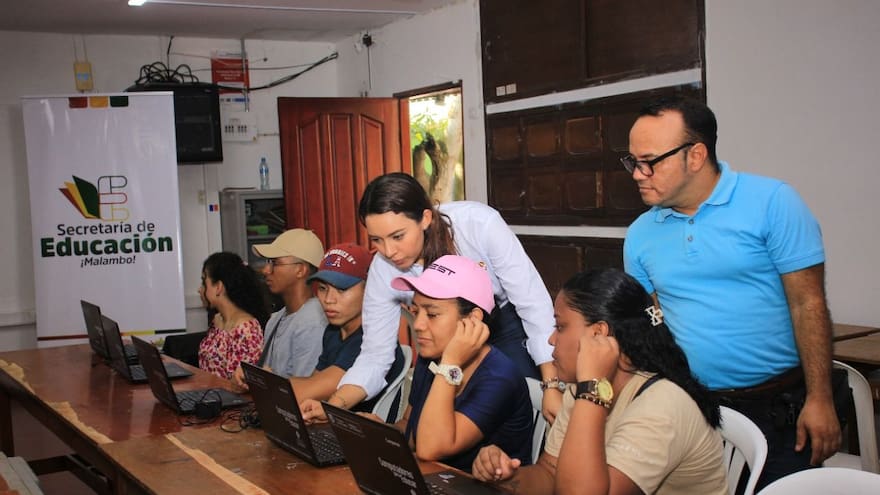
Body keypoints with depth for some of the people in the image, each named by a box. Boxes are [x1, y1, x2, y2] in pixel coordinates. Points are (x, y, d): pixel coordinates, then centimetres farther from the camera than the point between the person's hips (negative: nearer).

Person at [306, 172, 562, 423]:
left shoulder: (478, 223, -32)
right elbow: (374, 357, -16)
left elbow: (533, 302, -24)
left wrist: (551, 385, -27)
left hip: (510, 325, -2)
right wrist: (334, 405, -34)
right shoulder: (383, 270, -21)